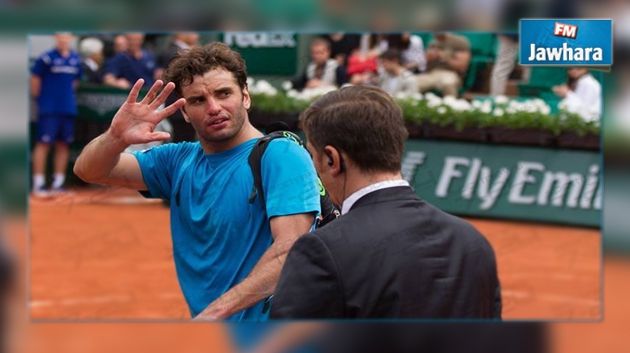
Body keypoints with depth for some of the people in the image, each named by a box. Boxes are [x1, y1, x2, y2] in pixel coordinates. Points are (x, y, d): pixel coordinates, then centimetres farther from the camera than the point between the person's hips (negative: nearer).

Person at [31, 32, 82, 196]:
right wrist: (38, 97, -1)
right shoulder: (46, 58, -9)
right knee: (44, 143, -7)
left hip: (68, 108, 6)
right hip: (49, 109, -6)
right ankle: (38, 184, -5)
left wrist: (68, 96, 12)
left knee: (63, 145, 8)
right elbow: (35, 78, -5)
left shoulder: (76, 59, 6)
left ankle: (58, 183, 16)